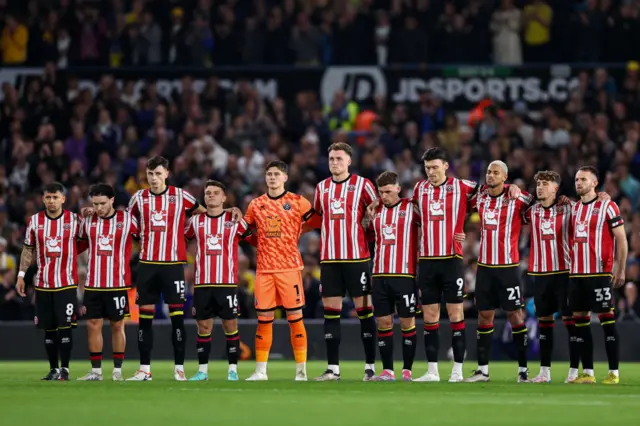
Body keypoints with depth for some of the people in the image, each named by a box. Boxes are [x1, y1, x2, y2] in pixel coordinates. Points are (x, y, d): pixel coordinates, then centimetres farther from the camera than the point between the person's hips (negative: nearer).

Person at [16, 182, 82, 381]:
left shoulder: (74, 220, -2)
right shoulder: (35, 221, 5)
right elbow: (28, 250, 10)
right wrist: (21, 275, 6)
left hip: (67, 283, -3)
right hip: (43, 284, 3)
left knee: (65, 326, -9)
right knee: (48, 329, 5)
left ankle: (65, 368, -3)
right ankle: (53, 369, 12)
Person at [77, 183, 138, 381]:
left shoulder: (128, 220, -3)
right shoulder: (88, 222, 7)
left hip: (119, 283, -3)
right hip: (93, 284, 3)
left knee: (117, 326, 2)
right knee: (93, 325, 1)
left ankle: (117, 370, 8)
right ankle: (96, 370, 6)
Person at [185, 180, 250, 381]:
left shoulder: (234, 221, 3)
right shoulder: (196, 221, 8)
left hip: (227, 282, -2)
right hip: (202, 283, 2)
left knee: (230, 325, -1)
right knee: (203, 326, 3)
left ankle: (233, 370, 5)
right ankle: (202, 370, 8)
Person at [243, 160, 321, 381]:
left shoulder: (297, 202, 2)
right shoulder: (256, 205, 11)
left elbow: (316, 222, 7)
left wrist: (295, 231, 1)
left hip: (289, 267, -3)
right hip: (264, 269, 3)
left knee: (295, 317, -3)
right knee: (264, 318, 2)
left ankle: (301, 369, 1)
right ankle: (260, 370, 6)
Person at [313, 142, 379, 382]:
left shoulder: (362, 185, -1)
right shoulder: (321, 188, 12)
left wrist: (371, 234, 0)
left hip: (357, 257, -4)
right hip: (329, 259, 4)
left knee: (364, 308, -2)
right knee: (330, 310, 2)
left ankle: (370, 366, 2)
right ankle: (333, 368, 4)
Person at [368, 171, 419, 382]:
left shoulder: (411, 208, -1)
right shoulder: (376, 210, 11)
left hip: (405, 275, -4)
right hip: (380, 275, 4)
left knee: (407, 322, 0)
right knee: (383, 322, 2)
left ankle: (407, 370, 5)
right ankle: (387, 370, 7)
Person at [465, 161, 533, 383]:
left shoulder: (517, 198, -6)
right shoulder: (479, 197, 7)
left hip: (508, 266, -5)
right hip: (484, 265, 5)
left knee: (515, 315, -3)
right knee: (484, 315, 6)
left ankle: (523, 369, 2)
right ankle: (482, 369, 11)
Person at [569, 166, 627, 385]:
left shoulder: (607, 207, -5)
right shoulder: (573, 208, 14)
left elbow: (621, 240, -6)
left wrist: (620, 270, -11)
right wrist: (570, 268, 12)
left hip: (600, 273, -6)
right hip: (577, 274, 7)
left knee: (606, 318, -6)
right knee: (580, 320, 4)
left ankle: (614, 372, -3)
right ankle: (587, 373, 9)